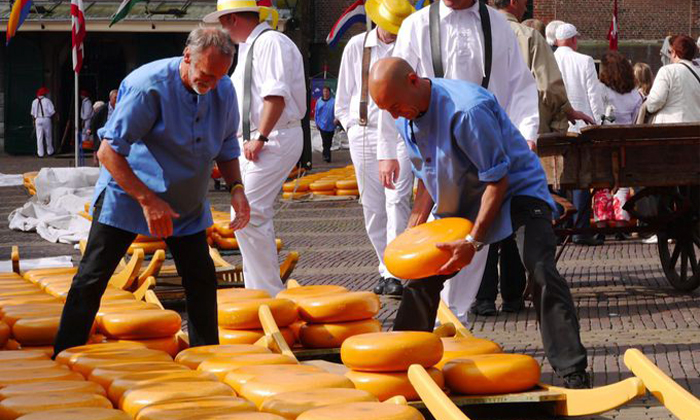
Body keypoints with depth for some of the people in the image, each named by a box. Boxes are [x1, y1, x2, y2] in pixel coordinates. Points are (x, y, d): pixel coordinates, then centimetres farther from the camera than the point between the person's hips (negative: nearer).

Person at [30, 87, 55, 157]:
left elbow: (33, 113, 9)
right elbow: (52, 111, -11)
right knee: (48, 136, 12)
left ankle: (40, 153, -2)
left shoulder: (34, 102, 5)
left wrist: (34, 121, 18)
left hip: (38, 120, 2)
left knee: (39, 137, 1)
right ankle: (50, 151, 22)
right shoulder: (47, 101, -7)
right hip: (46, 119, -2)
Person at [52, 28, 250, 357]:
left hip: (186, 203, 5)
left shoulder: (224, 91, -7)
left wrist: (236, 188, -7)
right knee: (91, 280, -6)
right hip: (126, 194, -5)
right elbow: (109, 151, -24)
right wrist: (147, 200, -29)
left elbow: (227, 147, 11)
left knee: (202, 280, 3)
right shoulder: (148, 86, -25)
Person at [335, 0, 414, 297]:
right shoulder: (356, 47, 6)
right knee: (372, 207, 5)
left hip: (401, 132, -3)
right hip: (364, 135, 3)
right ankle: (385, 268, 16)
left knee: (397, 199, -14)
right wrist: (351, 126, 8)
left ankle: (393, 273, -17)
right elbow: (344, 95, 14)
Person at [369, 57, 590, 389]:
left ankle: (573, 372, -23)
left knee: (541, 272, -26)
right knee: (423, 276, 5)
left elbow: (498, 180, -27)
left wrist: (473, 241, -28)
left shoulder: (467, 110, -32)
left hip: (516, 191, -8)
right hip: (460, 204, 8)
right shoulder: (405, 118, -5)